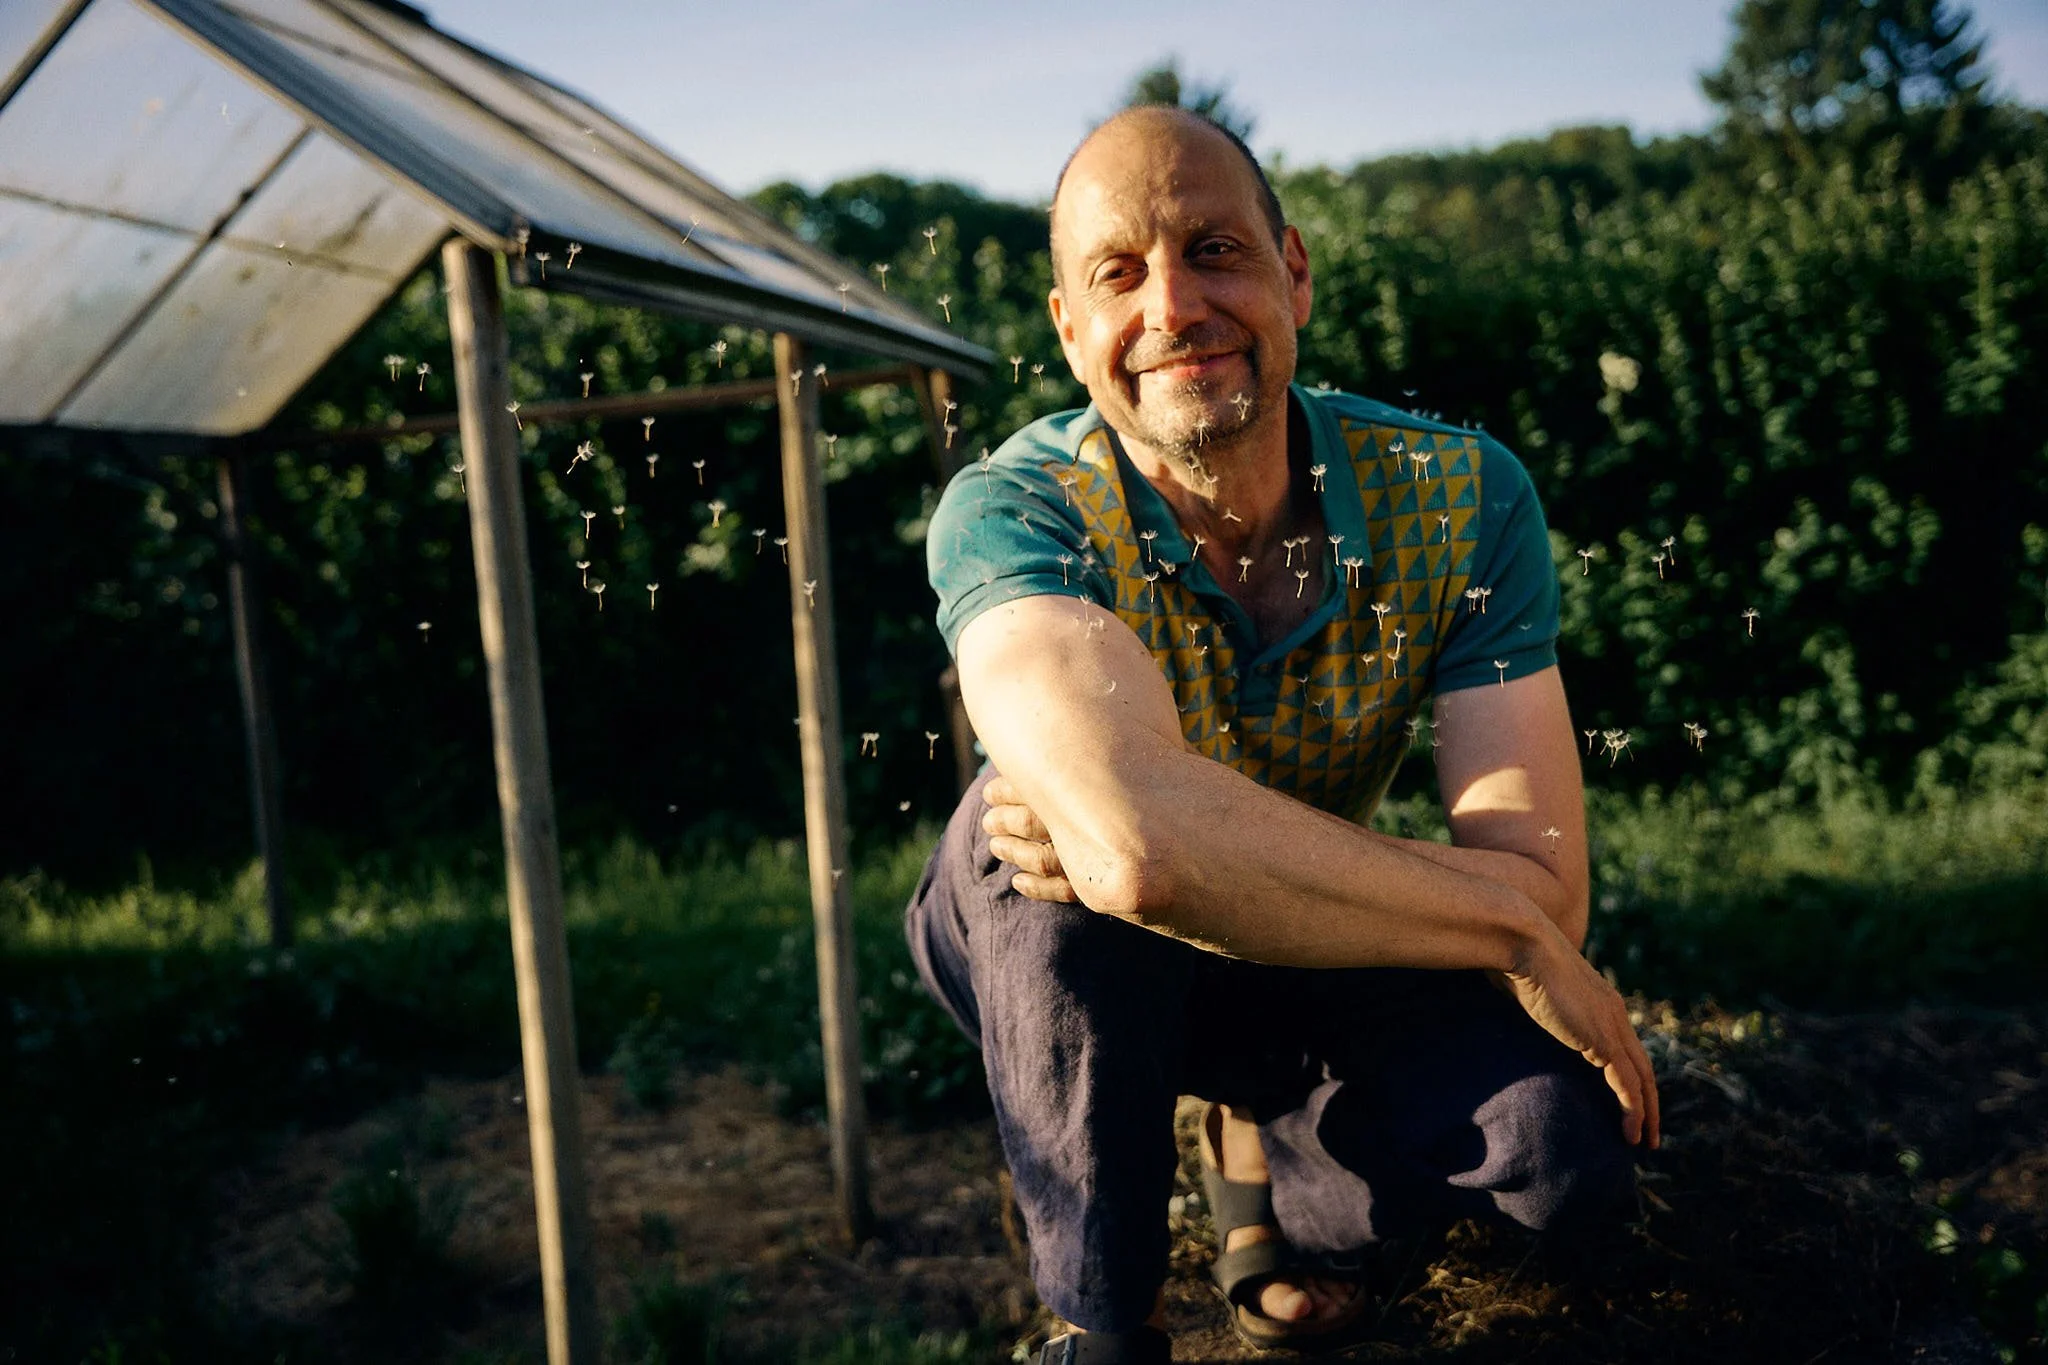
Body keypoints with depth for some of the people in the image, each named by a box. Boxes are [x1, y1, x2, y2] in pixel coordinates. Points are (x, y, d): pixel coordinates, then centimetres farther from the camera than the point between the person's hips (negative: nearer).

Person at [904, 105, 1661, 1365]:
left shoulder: (1458, 495, -19)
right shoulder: (1013, 512, -29)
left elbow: (1546, 883, -26)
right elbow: (1141, 836, -48)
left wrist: (1232, 870, -39)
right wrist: (1516, 932, -37)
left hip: (1320, 968, 2)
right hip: (1051, 961, -1)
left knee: (1571, 1154, -24)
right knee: (1063, 849, -36)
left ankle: (1264, 1151, 9)